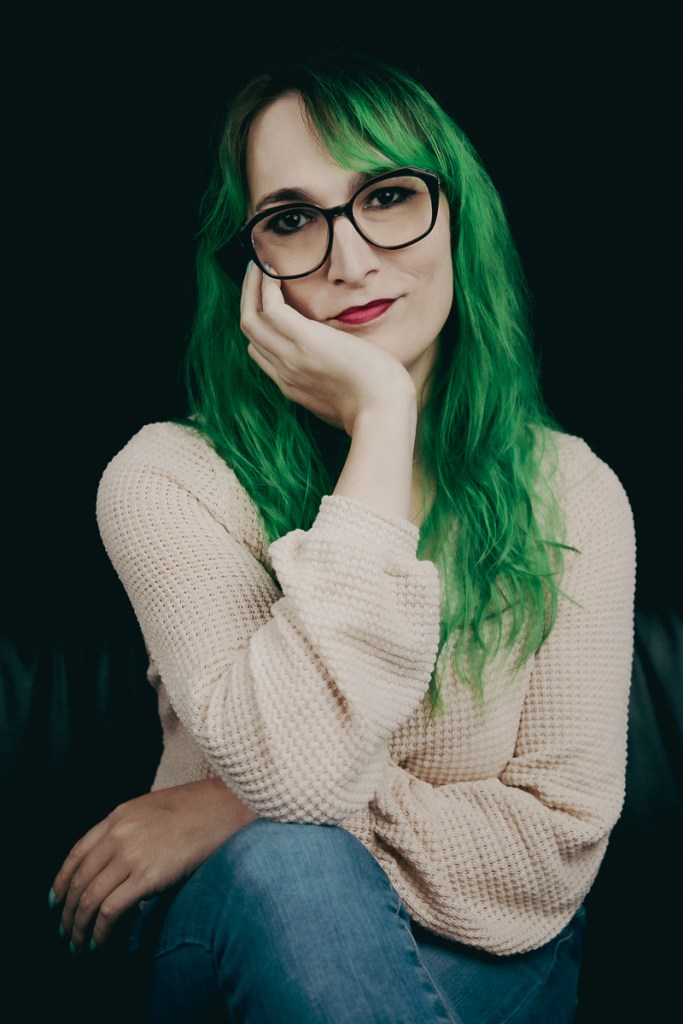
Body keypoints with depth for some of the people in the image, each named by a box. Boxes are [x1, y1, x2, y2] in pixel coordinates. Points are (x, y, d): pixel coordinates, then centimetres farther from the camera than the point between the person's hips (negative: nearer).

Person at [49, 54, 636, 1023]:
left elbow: (559, 840, -10)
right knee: (289, 866, -34)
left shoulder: (572, 493, -7)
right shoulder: (168, 480, -13)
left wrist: (247, 811, -18)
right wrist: (381, 422, -26)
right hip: (237, 927, 0)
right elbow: (295, 764, -29)